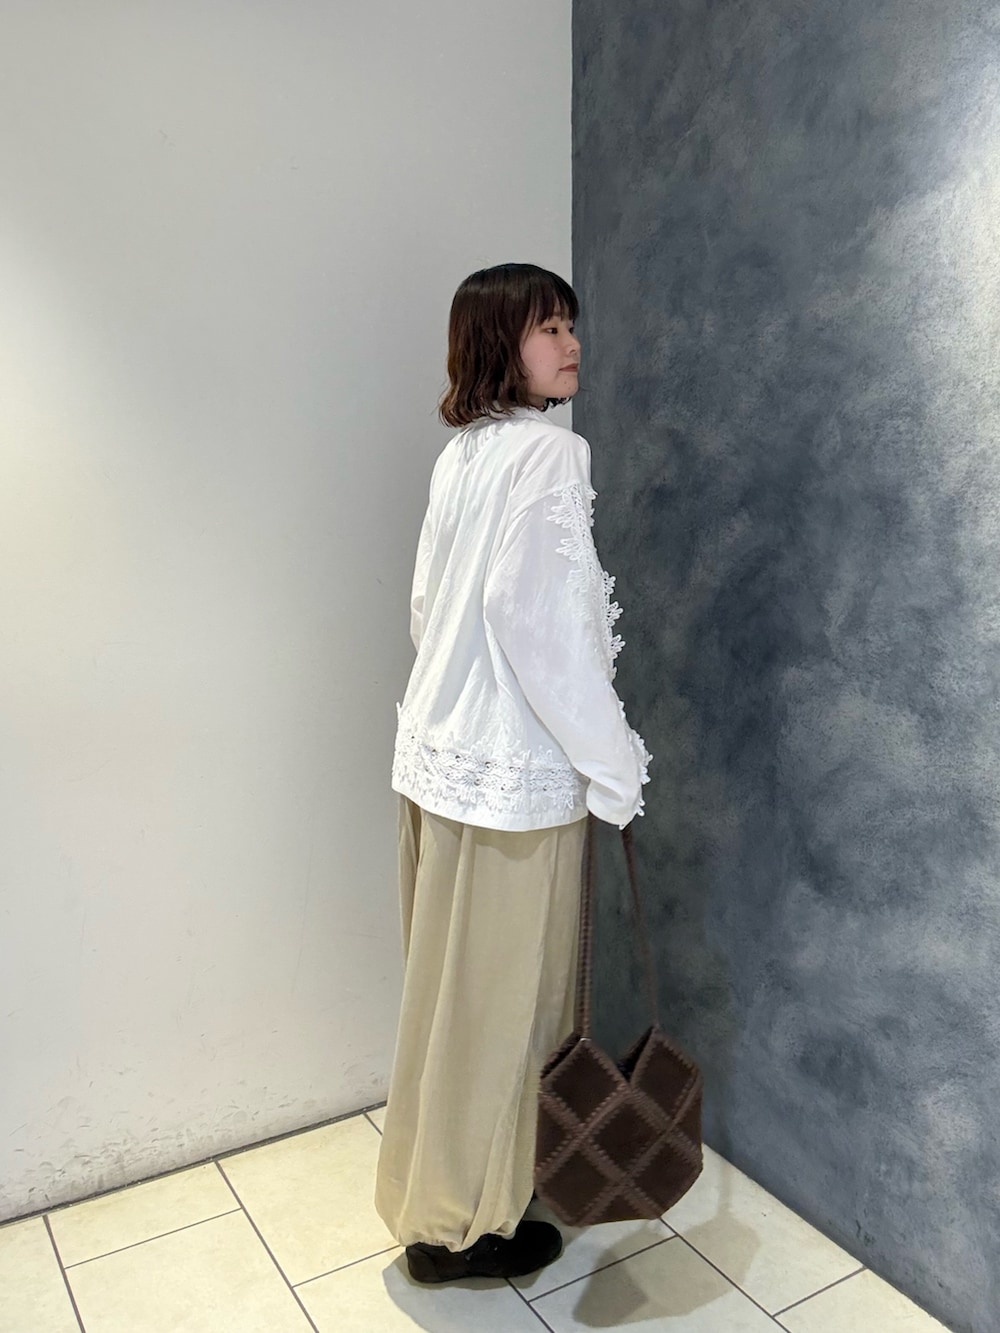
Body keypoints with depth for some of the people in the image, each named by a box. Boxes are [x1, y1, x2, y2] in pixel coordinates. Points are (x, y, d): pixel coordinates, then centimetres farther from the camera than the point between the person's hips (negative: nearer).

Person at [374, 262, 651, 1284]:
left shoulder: (461, 454, 11)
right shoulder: (548, 450, -15)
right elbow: (537, 616, -23)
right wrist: (614, 763, -16)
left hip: (440, 748, 9)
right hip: (514, 771, -9)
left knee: (453, 987, 22)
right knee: (497, 999, 8)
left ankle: (437, 1188, 44)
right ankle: (460, 1226, 29)